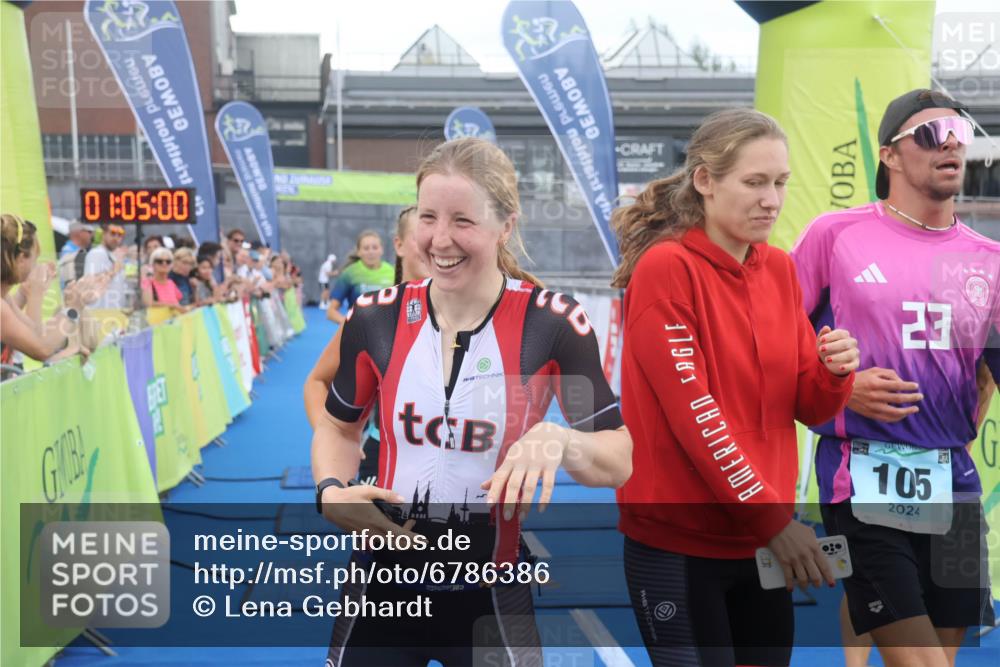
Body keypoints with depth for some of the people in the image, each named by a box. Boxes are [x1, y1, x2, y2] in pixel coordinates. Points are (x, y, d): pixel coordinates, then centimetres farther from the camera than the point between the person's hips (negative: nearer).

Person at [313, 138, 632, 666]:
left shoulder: (552, 324, -15)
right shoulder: (376, 317, -7)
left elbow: (619, 460, -8)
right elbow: (339, 425, 10)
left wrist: (557, 440, -29)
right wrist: (332, 492, -10)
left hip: (492, 597, -2)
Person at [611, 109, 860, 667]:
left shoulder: (781, 270, 4)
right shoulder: (665, 268, -15)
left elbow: (809, 409, 7)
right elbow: (692, 412, -19)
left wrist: (837, 372, -14)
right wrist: (773, 517, -18)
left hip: (764, 538, 6)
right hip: (679, 541, -6)